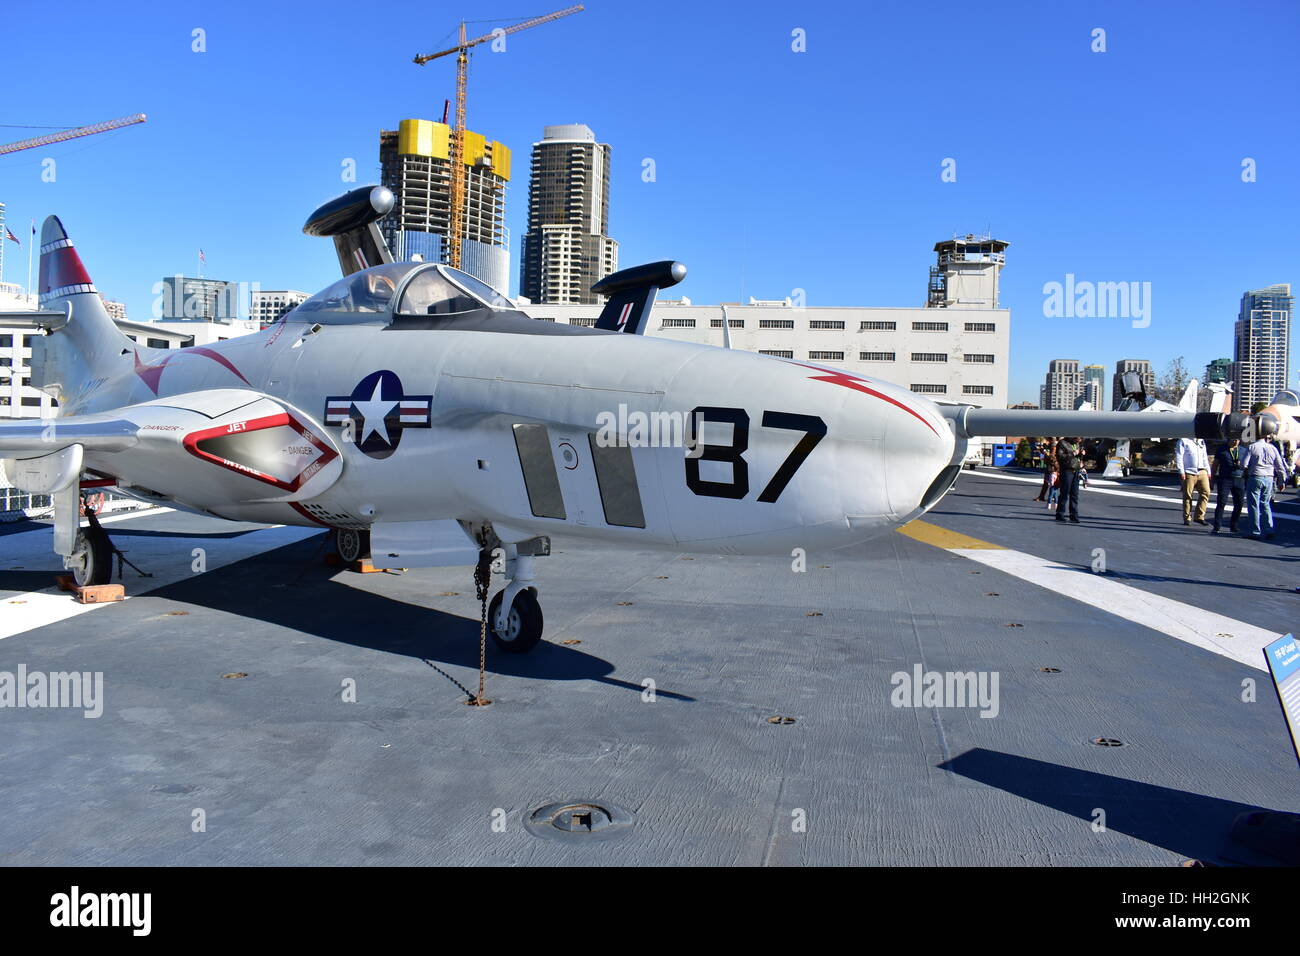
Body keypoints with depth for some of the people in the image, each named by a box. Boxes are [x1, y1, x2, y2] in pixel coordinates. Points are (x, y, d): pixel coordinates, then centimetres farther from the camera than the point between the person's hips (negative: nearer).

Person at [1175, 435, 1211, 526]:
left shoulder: (1201, 441, 20)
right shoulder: (1183, 441, 0)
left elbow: (1205, 457, 25)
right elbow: (1178, 456, -6)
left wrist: (1208, 471, 20)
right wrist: (1181, 472, -13)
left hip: (1202, 472, 5)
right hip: (1189, 473, -5)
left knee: (1205, 492, -6)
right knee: (1187, 496, -1)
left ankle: (1199, 516, 2)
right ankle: (1187, 518, 8)